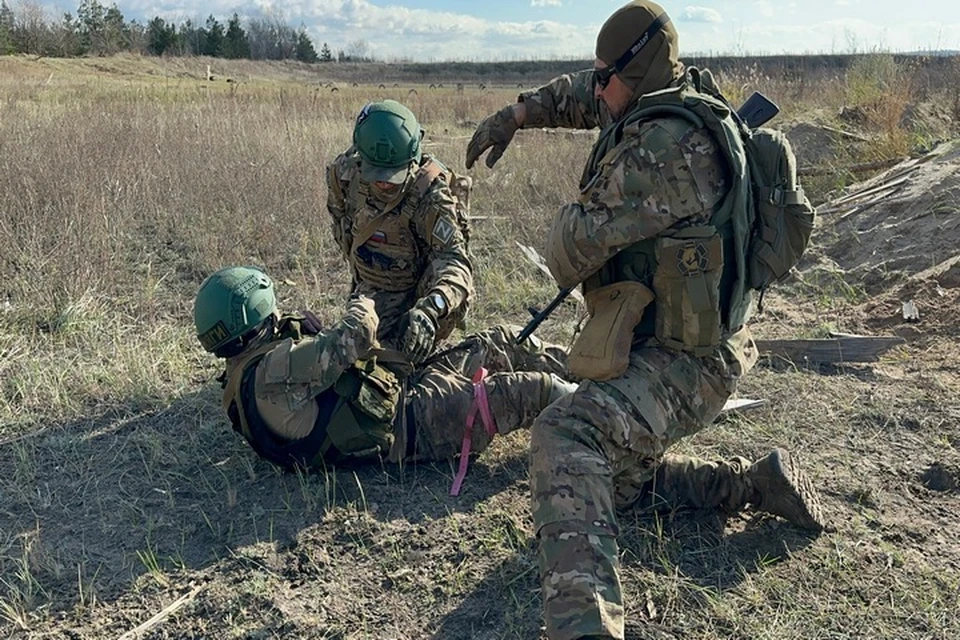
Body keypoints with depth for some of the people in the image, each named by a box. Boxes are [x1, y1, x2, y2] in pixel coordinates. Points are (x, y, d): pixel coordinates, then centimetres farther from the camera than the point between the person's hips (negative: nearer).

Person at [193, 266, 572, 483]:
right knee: (532, 390, -10)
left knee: (498, 343, 10)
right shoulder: (274, 369, -26)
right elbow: (355, 336, -30)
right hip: (411, 425, -10)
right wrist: (362, 306, -8)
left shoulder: (245, 376, 6)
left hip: (398, 393, 10)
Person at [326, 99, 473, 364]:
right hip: (370, 289, 5)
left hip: (418, 294, -5)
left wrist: (429, 309, -58)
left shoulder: (430, 193, -30)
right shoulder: (346, 170, -14)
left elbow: (454, 260, -39)